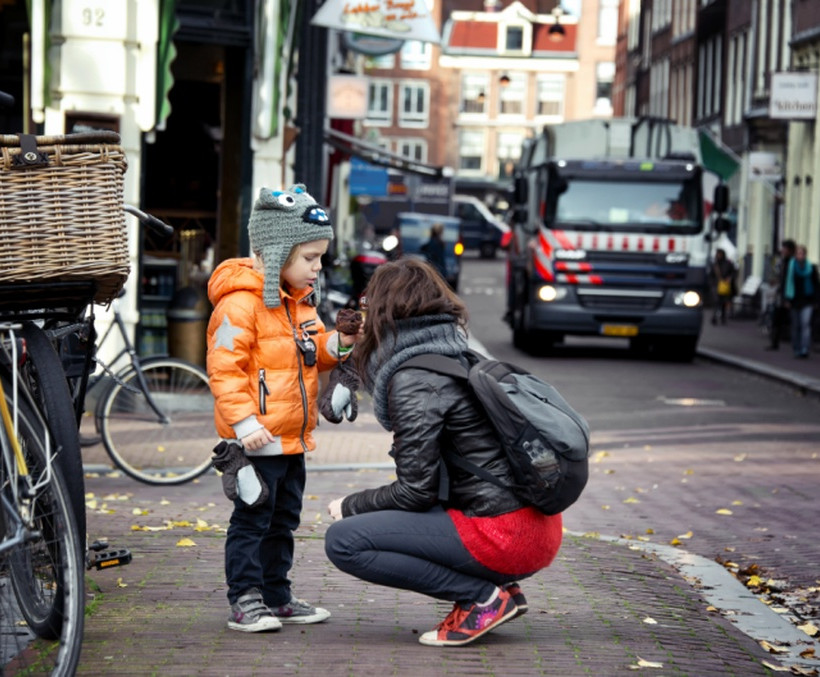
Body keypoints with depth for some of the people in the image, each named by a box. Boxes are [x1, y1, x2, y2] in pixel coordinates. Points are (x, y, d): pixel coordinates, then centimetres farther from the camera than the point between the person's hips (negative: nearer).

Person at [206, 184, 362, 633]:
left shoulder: (301, 301, 13)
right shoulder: (240, 303, -17)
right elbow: (224, 367, -20)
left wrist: (335, 345, 2)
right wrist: (245, 422, -25)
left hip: (292, 438, 9)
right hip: (257, 440, -9)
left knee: (284, 519, 16)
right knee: (252, 520, -4)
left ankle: (276, 597, 25)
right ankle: (244, 601, 3)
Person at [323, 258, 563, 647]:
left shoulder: (412, 381, -12)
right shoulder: (464, 353, 15)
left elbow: (416, 491, -13)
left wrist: (349, 507, 4)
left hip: (503, 537, -9)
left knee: (343, 540, -8)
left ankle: (483, 597, -7)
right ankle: (498, 589, 11)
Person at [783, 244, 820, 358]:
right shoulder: (790, 267, 2)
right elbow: (786, 284, 4)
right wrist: (787, 299, -2)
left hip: (807, 301, -1)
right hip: (795, 301, 1)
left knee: (806, 323, -14)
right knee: (796, 326, 7)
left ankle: (805, 349, -19)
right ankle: (797, 349, 16)